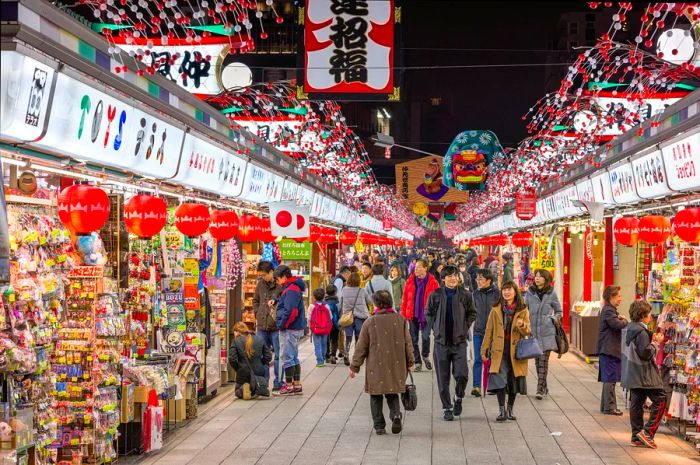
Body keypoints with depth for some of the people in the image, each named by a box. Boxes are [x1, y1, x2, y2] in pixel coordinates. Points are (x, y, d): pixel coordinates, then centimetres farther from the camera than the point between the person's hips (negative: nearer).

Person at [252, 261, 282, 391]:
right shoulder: (260, 284, 8)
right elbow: (255, 300, 23)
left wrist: (276, 301, -21)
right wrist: (257, 315, 12)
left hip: (276, 326, -5)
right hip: (262, 325, 6)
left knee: (278, 355, 3)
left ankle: (278, 382, 11)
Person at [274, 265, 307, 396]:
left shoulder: (291, 290, -18)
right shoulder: (294, 288, 15)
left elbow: (291, 311, -25)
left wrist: (282, 325, -16)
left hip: (289, 329, -11)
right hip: (296, 328, 11)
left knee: (288, 358, -5)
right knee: (294, 357, 16)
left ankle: (289, 386, 0)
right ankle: (297, 385, 22)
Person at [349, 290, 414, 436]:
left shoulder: (370, 322, -7)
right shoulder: (400, 320, 0)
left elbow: (361, 347, -3)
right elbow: (407, 343, 6)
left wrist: (354, 366, 6)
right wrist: (409, 362, 18)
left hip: (376, 367, -2)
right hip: (396, 366, 2)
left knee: (376, 396, 9)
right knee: (392, 393, 16)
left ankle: (379, 426, 8)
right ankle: (396, 415, -9)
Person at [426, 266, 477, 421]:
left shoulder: (465, 295, 1)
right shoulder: (435, 295, 0)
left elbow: (472, 313, 13)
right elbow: (428, 313, 12)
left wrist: (465, 328, 4)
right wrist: (435, 328, 3)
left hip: (459, 341, 0)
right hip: (441, 342, 0)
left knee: (462, 374, -10)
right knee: (443, 378, 3)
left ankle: (458, 398, 19)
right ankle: (447, 408, 15)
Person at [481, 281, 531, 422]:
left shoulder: (522, 310, 3)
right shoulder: (496, 310, 4)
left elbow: (527, 332, 0)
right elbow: (489, 331, 7)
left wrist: (522, 325, -22)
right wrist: (485, 350, 4)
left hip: (516, 350, 1)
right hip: (499, 350, -1)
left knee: (513, 381, 7)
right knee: (499, 379, -13)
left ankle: (510, 409, 23)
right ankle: (502, 410, -10)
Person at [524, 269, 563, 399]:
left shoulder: (551, 294, 2)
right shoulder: (529, 293, 6)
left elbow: (559, 312, 12)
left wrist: (554, 319, -5)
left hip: (547, 332, -3)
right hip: (533, 331, 3)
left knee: (544, 360, -7)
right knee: (537, 360, 8)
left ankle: (540, 389, -6)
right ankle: (544, 387, 21)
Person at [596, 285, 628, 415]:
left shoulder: (611, 310, 18)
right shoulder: (608, 311, -15)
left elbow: (617, 323, 19)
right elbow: (618, 324, -27)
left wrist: (621, 319, -1)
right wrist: (624, 320, -7)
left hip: (611, 350, 11)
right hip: (609, 350, -11)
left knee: (608, 379, 14)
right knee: (610, 379, -7)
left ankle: (605, 406, 20)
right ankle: (609, 407, -4)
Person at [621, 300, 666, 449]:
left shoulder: (629, 329, 11)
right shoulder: (641, 332, -18)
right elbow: (646, 353, -22)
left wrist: (652, 339, 11)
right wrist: (655, 342, -8)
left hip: (632, 374, 10)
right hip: (644, 375, -10)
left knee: (636, 404, 11)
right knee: (660, 400, -3)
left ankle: (637, 437, 14)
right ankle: (647, 432, -8)